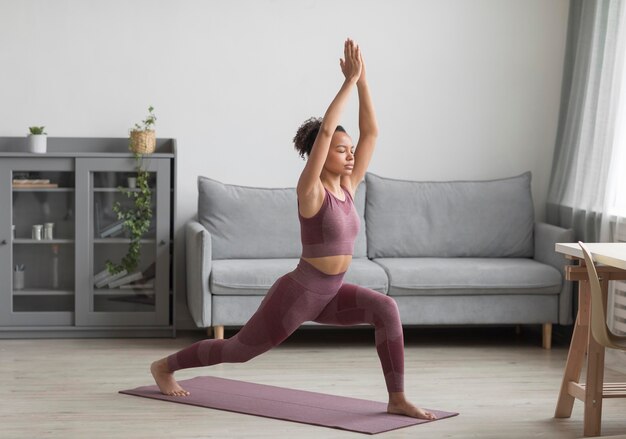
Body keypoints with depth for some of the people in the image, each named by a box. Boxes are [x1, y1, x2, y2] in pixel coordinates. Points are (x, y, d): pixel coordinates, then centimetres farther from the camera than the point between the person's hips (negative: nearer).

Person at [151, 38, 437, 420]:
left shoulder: (347, 187, 1)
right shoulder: (310, 192, -18)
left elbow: (370, 132, -2)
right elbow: (325, 130, -31)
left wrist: (363, 80, -10)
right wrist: (349, 80, -28)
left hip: (329, 294, 6)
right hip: (298, 293, -6)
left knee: (386, 309, -20)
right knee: (240, 350, 12)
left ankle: (397, 399, -16)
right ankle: (165, 365, 36)